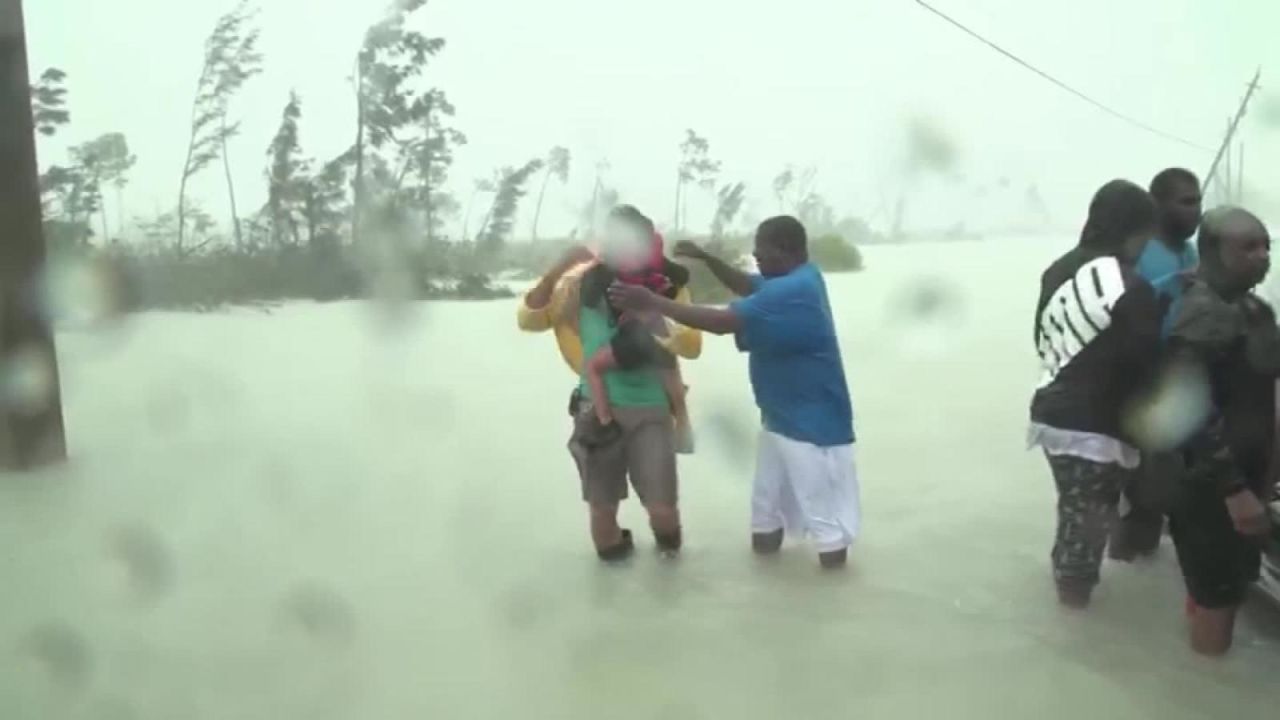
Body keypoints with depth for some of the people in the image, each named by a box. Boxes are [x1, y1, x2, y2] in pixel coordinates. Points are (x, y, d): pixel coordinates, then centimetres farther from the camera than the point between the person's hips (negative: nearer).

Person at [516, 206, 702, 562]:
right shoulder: (583, 281, 0)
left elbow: (692, 346, -7)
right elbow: (527, 319, 0)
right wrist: (557, 271, -14)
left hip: (651, 410, -1)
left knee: (663, 509, -4)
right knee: (602, 508, 7)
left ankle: (667, 535, 33)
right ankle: (612, 545, 42)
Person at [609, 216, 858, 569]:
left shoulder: (791, 292, -29)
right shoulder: (795, 278, 4)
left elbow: (722, 321, -34)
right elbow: (747, 287, 19)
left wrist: (651, 302, -31)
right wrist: (706, 258, 3)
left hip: (812, 423, -10)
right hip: (782, 415, 10)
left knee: (822, 509, 3)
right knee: (768, 496, 21)